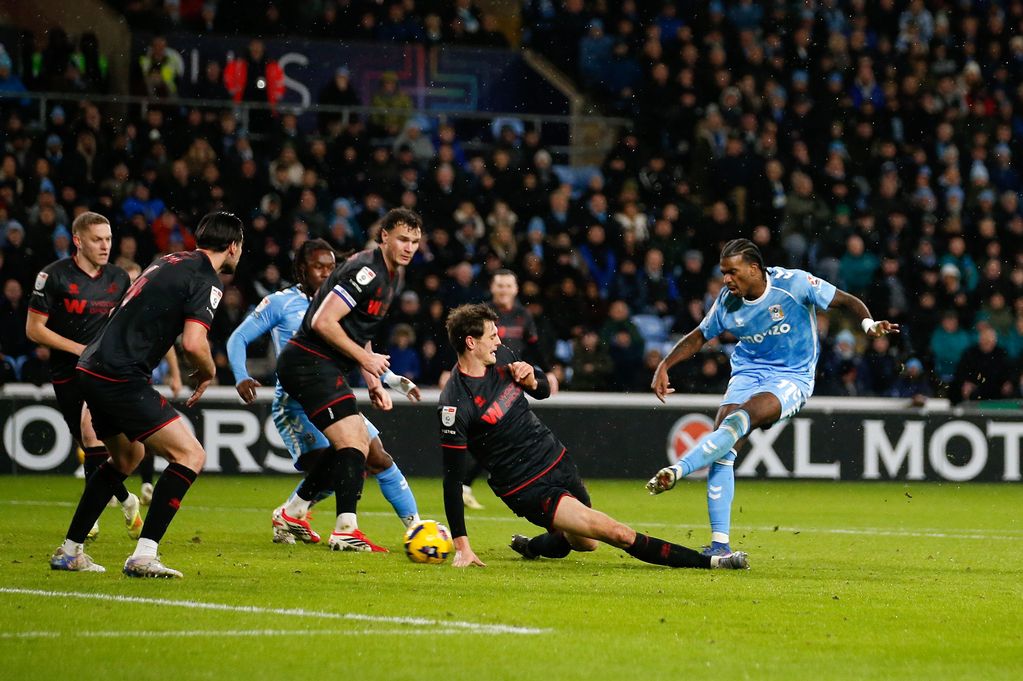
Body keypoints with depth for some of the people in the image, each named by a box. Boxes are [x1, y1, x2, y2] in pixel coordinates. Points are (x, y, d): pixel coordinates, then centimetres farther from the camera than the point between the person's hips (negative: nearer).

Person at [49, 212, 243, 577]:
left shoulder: (169, 261, 18)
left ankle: (69, 551, 31)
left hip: (92, 369, 9)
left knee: (127, 456, 29)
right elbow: (194, 343, -19)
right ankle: (143, 556, -15)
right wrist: (208, 372, 1)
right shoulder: (206, 279, -8)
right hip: (122, 379, -9)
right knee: (191, 455, -7)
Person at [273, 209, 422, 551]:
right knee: (352, 443, -17)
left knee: (357, 445, 15)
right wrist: (365, 357, -16)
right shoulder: (366, 270, -19)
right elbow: (323, 321, -24)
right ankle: (345, 530, -18)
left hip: (326, 368, 11)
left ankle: (293, 514, 26)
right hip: (310, 364, -11)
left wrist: (373, 383, 14)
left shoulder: (393, 277, 14)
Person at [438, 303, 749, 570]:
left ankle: (530, 546, 53)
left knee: (585, 542, 24)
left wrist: (531, 380, -8)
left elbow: (544, 389, 18)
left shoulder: (500, 357, -1)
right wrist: (461, 546, -20)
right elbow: (452, 477, -19)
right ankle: (708, 562, -14)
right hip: (527, 488, -8)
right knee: (615, 532, -18)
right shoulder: (454, 404, -22)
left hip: (555, 458, 8)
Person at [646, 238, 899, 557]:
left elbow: (847, 301, -7)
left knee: (741, 417, -34)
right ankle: (719, 544, -15)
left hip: (792, 378, -4)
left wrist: (869, 323, -26)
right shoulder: (727, 302, -3)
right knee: (723, 448, -17)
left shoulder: (793, 283, -15)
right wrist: (664, 366, 3)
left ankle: (677, 470, -41)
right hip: (747, 372, 4)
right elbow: (699, 337, 14)